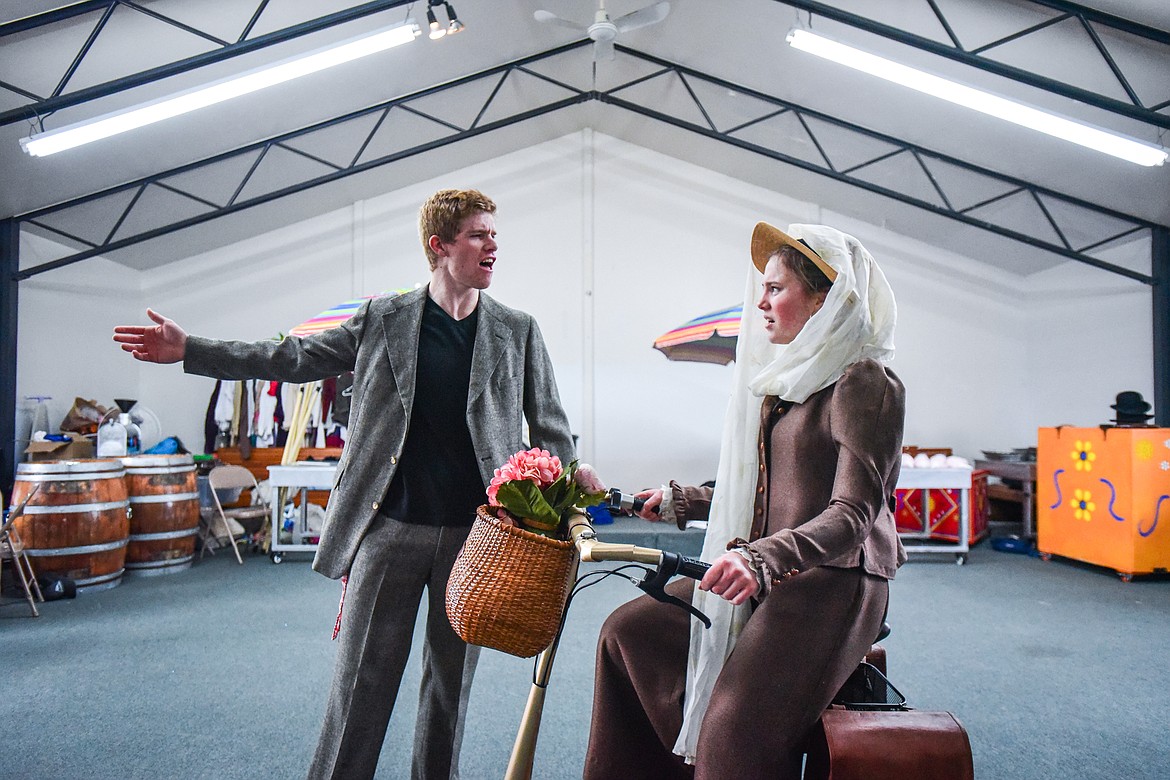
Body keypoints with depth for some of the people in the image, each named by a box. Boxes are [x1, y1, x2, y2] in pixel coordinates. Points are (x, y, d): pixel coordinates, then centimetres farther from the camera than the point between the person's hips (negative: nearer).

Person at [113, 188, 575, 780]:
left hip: (474, 532, 1)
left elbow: (550, 427, 5)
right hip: (389, 527, 0)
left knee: (452, 677, 14)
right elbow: (295, 358, 8)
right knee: (361, 677, 7)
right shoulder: (384, 319, 4)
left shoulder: (518, 331, 5)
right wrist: (187, 350, 4)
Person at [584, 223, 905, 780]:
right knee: (628, 630, 4)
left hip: (833, 582, -9)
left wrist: (761, 557, -35)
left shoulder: (863, 383, -13)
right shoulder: (784, 379, 14)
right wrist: (678, 501, 18)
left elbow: (851, 515, -22)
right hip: (767, 576, 9)